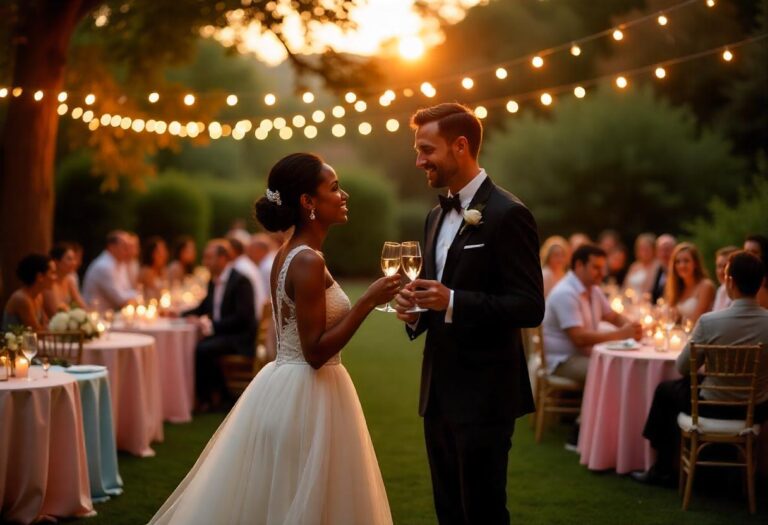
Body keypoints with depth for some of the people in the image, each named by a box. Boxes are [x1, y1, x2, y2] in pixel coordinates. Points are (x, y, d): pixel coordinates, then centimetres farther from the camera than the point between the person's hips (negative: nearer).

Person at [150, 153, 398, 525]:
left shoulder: (289, 254, 10)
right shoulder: (309, 261, -19)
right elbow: (316, 353, -21)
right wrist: (369, 301, -21)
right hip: (307, 398, -10)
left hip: (284, 389, 10)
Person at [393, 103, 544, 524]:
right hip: (439, 391, 8)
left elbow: (530, 308, -18)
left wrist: (452, 301, -27)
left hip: (484, 393, -8)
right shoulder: (437, 215, 14)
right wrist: (416, 311, 0)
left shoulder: (507, 214, -13)